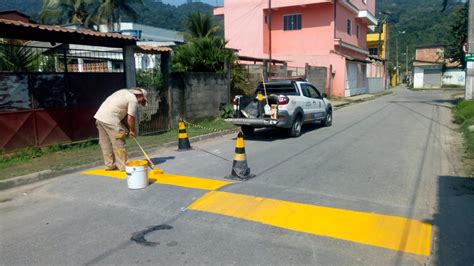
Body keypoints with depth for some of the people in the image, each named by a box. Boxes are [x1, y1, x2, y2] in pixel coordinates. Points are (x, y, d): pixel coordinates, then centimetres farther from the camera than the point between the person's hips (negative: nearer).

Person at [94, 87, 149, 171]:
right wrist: (133, 131, 7)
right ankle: (124, 166, 3)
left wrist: (128, 127, 18)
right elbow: (130, 118, -9)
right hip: (110, 120, -9)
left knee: (105, 144, 14)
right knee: (118, 144, -2)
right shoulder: (133, 100, -6)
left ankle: (109, 165, 23)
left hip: (99, 115, 9)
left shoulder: (125, 92, 20)